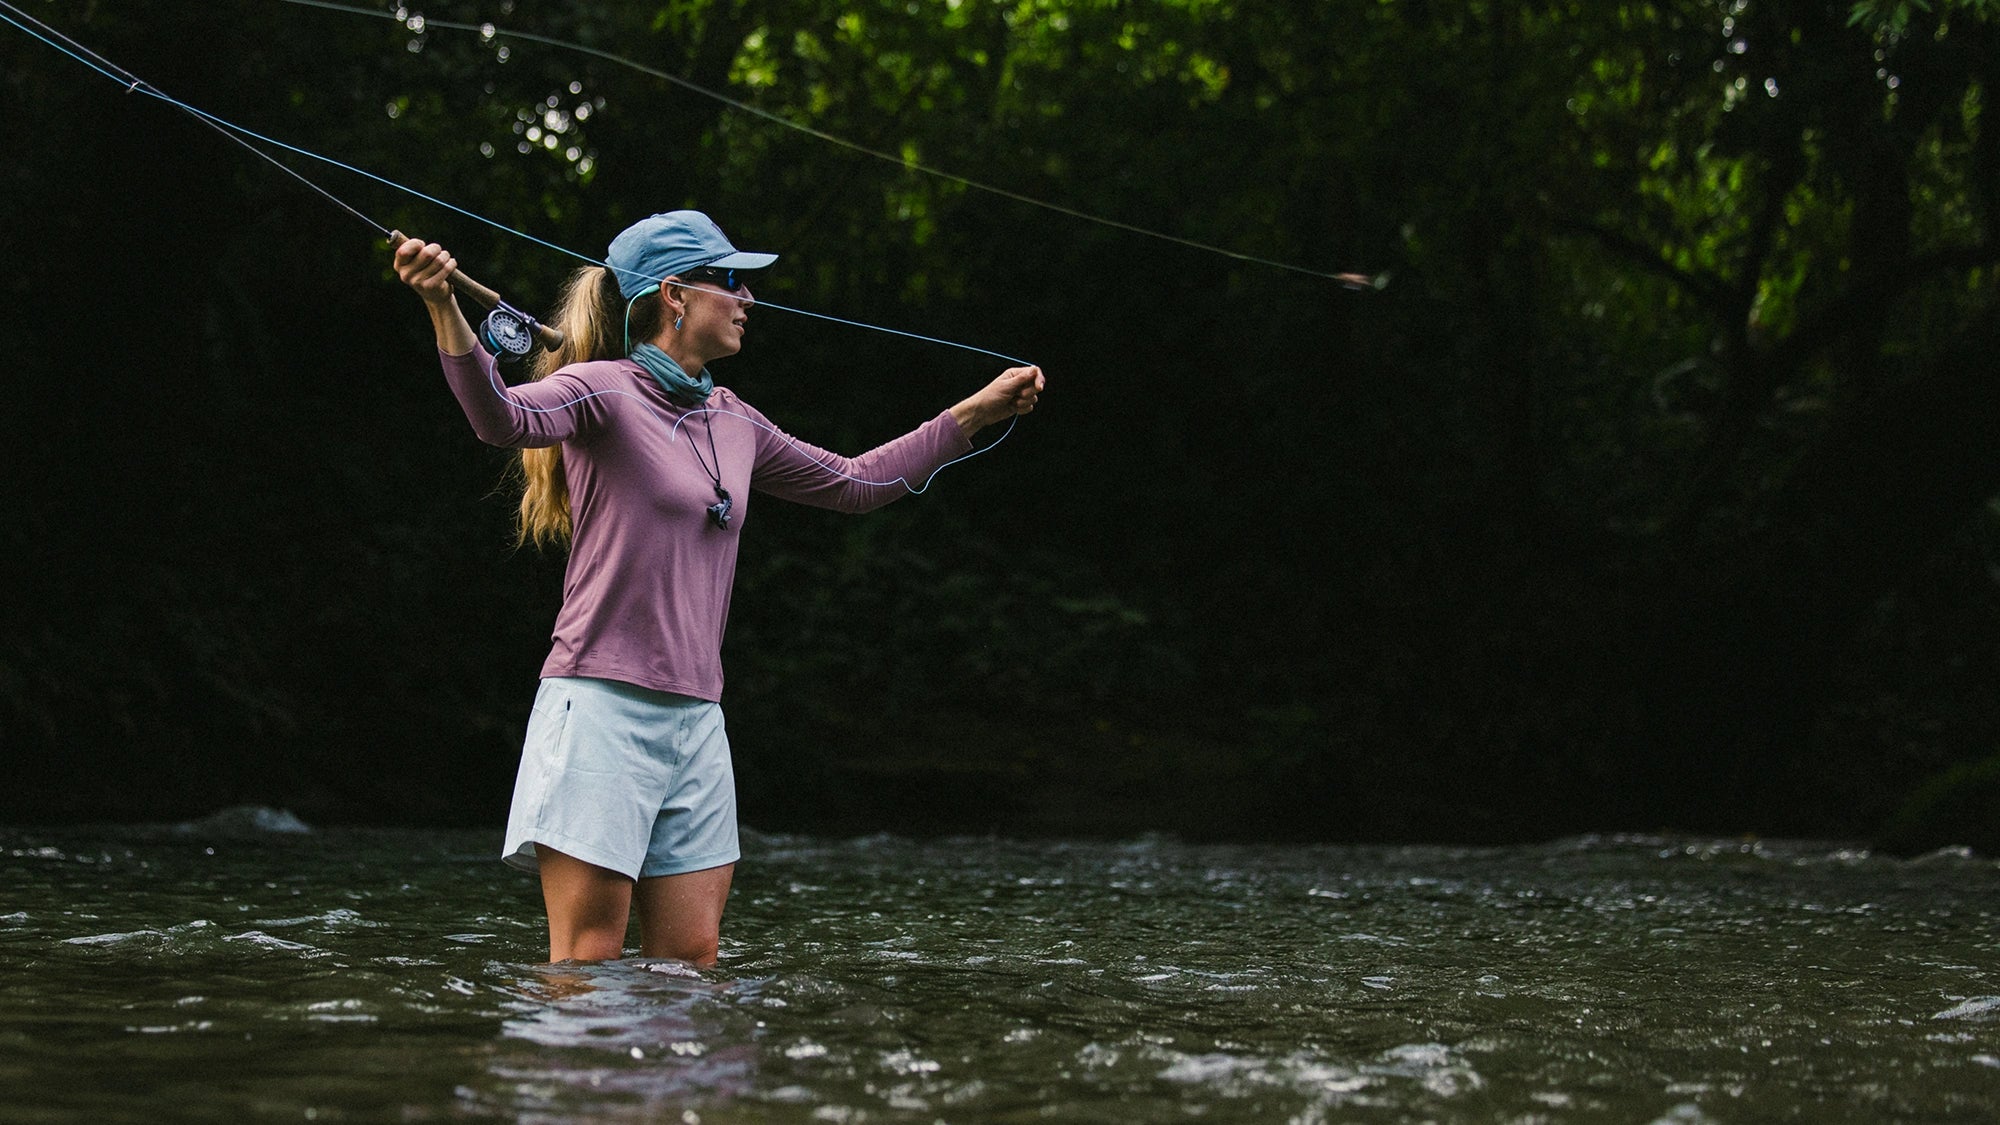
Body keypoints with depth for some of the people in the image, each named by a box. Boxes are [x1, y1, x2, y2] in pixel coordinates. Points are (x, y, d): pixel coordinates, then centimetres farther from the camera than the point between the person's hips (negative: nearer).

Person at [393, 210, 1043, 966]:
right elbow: (504, 416, -26)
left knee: (690, 958, 4)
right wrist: (442, 308, -44)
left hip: (695, 720, 7)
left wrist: (978, 411, 30)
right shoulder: (605, 391, -5)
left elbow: (854, 484, 28)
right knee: (586, 968, -8)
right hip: (602, 706, -7)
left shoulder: (735, 424, 17)